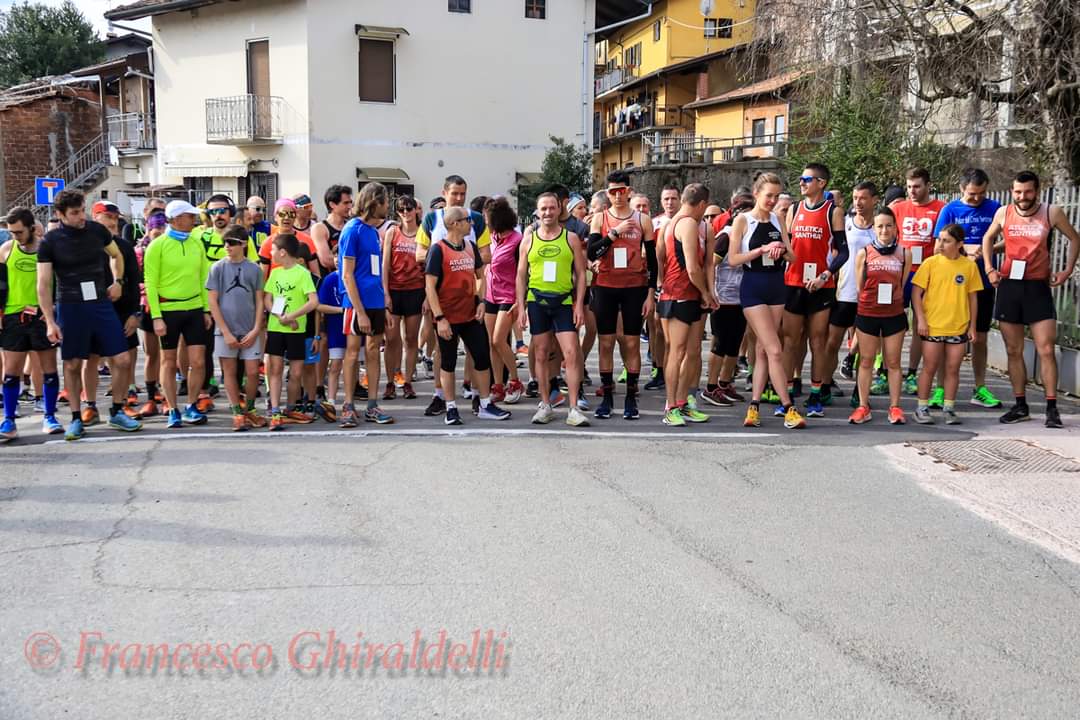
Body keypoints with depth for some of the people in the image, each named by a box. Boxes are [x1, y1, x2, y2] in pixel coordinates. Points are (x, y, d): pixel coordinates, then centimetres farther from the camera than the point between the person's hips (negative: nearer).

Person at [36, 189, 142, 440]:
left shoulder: (97, 230, 0)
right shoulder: (50, 241, -7)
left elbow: (116, 255, 21)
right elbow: (43, 284, -5)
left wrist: (117, 281, 5)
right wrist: (50, 322, -10)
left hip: (101, 304, 2)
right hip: (71, 309, -2)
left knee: (122, 360, -1)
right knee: (72, 365, 4)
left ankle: (116, 413, 16)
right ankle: (76, 419, 18)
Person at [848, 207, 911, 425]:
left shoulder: (904, 254, 2)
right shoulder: (863, 253, 0)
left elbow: (903, 286, 8)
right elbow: (859, 287, 5)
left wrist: (894, 299, 2)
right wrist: (869, 302, 2)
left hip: (894, 315, 0)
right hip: (867, 315, 0)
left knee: (893, 362, 5)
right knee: (866, 361, 6)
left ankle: (894, 407, 12)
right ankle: (863, 406, 12)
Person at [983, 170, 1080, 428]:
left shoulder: (1051, 213, -5)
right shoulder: (1003, 213, 1)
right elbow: (988, 238, 19)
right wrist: (989, 268, 7)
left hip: (1038, 287, -2)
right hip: (1008, 287, 2)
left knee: (1046, 350, -6)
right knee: (1013, 351, 7)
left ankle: (1052, 408, 1)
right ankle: (1020, 406, 16)